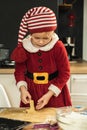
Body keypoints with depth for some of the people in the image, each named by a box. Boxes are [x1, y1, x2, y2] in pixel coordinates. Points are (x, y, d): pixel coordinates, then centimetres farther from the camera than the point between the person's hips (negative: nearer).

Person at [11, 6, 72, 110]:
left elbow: (65, 73, -12)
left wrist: (50, 94, -19)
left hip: (54, 90, -2)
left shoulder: (58, 47, -18)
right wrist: (22, 89, -21)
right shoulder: (24, 47, -11)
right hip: (31, 90, 2)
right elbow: (19, 70, -3)